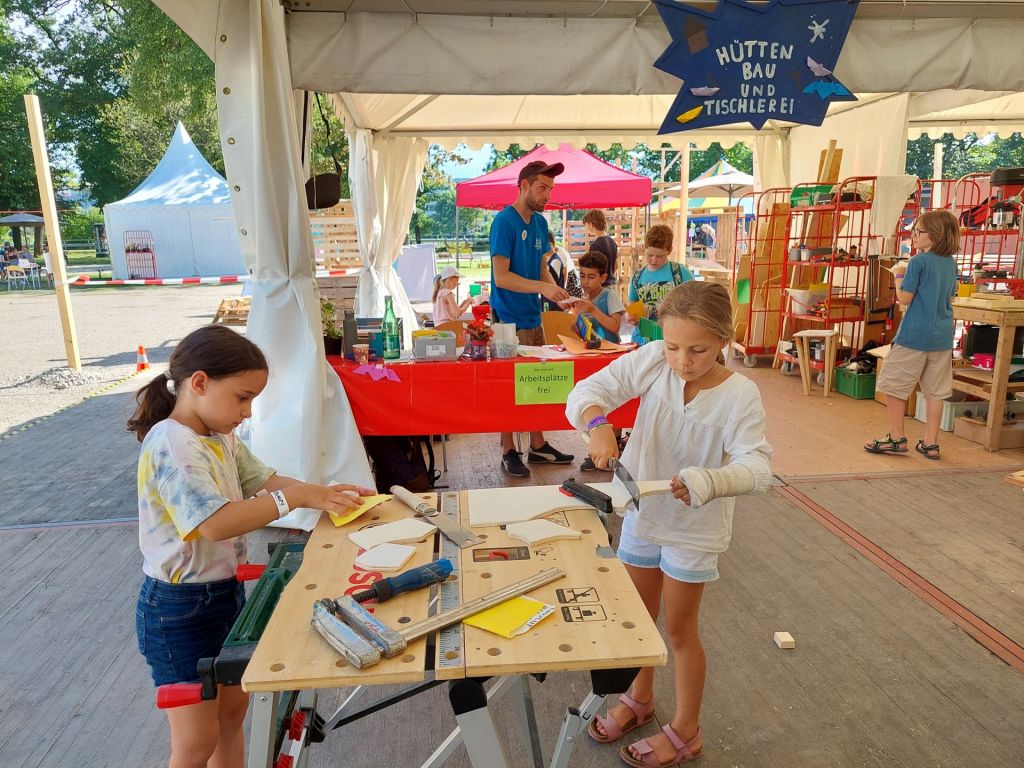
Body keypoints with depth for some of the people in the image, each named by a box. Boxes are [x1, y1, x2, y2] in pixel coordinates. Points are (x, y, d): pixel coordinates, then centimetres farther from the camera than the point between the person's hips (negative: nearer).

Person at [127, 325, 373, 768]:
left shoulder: (220, 437, 2)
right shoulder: (172, 444, -26)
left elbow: (265, 481, 9)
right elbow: (217, 523, -35)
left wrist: (322, 493, -7)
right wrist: (297, 497, -29)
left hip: (226, 591, 8)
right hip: (180, 609, -8)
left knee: (233, 708, 22)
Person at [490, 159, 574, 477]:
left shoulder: (540, 223, 11)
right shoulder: (504, 221, -12)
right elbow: (501, 277, -18)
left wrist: (560, 294, -3)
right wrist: (542, 287, -25)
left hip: (533, 317, 7)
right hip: (509, 321, -7)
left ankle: (538, 446, 25)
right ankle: (508, 452, 14)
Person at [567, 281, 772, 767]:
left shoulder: (740, 395, -22)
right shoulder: (652, 361, -16)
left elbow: (757, 467, -28)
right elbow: (590, 390, -18)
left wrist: (710, 481, -47)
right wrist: (598, 423, -40)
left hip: (695, 528, -4)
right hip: (641, 513, 4)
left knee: (679, 629, 12)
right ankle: (640, 698, 49)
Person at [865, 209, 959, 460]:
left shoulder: (918, 261, -11)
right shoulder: (951, 263, 10)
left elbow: (905, 298, -12)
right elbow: (950, 298, 19)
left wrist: (899, 276, 4)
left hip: (914, 336, -7)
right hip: (942, 336, 7)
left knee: (894, 385, 5)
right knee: (935, 392, 9)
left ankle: (897, 439, 8)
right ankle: (930, 443, 14)